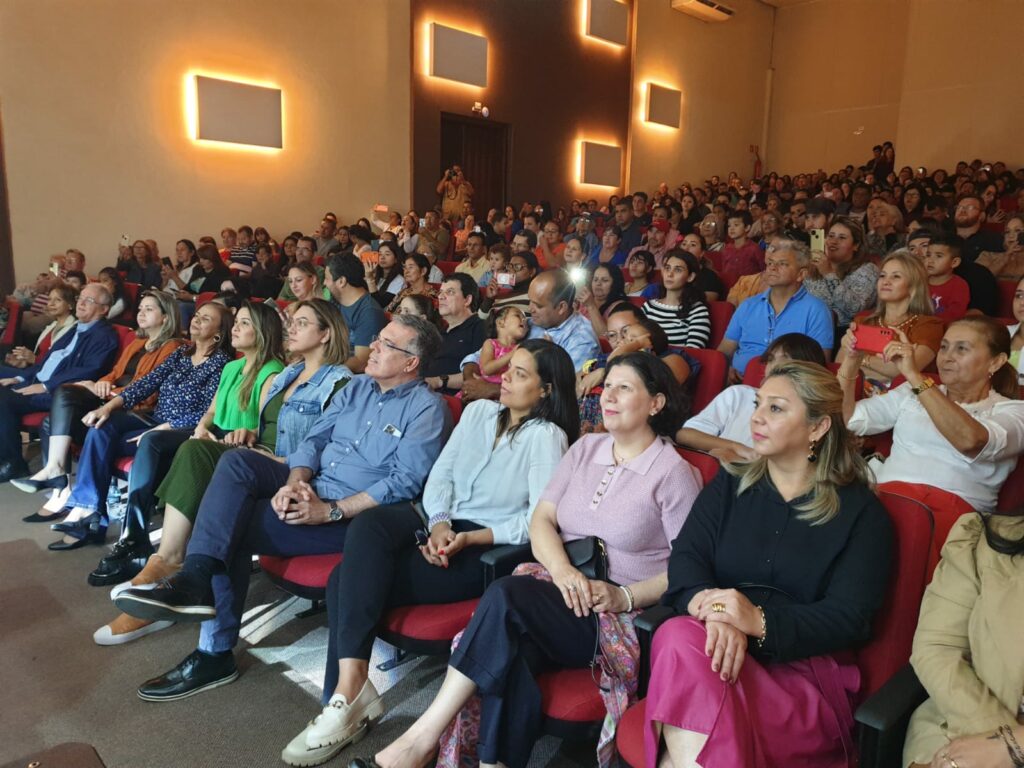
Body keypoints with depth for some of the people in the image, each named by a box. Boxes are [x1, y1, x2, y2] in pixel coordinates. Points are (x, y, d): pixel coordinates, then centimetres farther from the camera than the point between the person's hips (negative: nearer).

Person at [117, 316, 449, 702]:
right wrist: (294, 482, -11)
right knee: (237, 461, -16)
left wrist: (331, 511, -22)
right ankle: (194, 580, -23)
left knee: (234, 527, -18)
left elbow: (406, 482, -18)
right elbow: (314, 439, 11)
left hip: (355, 514, -7)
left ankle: (215, 653, -9)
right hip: (311, 487, 7)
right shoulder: (357, 387, 15)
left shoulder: (427, 408, -9)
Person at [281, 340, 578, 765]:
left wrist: (468, 538, -20)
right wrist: (439, 523, -12)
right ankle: (350, 687, -23)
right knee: (368, 526, -25)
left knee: (351, 580, -21)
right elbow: (440, 475, 7)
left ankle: (347, 694, -7)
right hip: (443, 526, 6)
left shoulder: (547, 437, -6)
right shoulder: (477, 411, 13)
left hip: (488, 549, -6)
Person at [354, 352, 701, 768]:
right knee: (509, 644, -31)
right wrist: (563, 570, -12)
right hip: (561, 591, 5)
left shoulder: (674, 473, -4)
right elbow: (541, 519, 7)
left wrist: (623, 597, -19)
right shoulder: (586, 447, 13)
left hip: (625, 617, -5)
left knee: (507, 594, -29)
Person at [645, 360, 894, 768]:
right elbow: (685, 557, 0)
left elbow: (848, 619, -5)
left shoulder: (861, 512, 6)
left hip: (804, 667, -3)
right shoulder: (729, 485, 14)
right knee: (679, 637, -34)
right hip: (721, 647, 3)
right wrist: (715, 612, -23)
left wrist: (760, 622, -23)